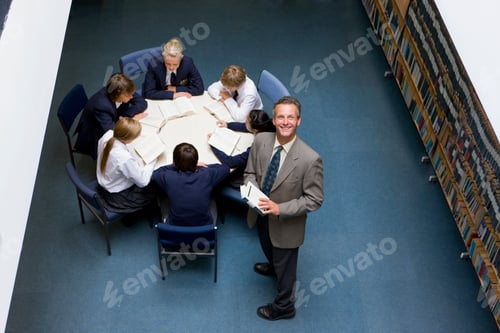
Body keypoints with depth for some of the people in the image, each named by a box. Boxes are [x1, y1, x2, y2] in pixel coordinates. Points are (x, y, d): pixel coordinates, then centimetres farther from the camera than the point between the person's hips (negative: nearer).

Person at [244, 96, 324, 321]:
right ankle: (274, 266, 71)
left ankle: (284, 306, 46)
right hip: (261, 214, 6)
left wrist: (280, 209, -31)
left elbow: (314, 200, -23)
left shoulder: (310, 159, -32)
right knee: (268, 248, 36)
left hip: (286, 223, -5)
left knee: (285, 265, 19)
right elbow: (250, 172, -2)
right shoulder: (261, 140, -17)